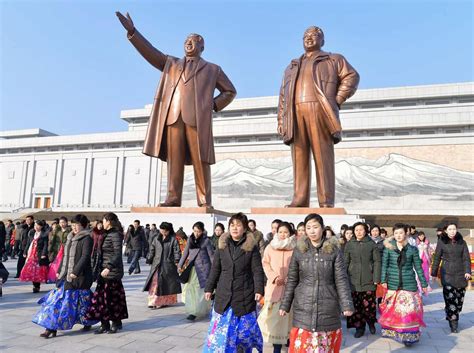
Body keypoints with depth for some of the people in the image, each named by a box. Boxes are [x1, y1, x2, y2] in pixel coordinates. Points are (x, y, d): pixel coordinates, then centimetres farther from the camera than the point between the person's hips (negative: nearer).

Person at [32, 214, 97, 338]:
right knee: (59, 298, 3)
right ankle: (52, 328, 7)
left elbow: (85, 257, -18)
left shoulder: (87, 238, -10)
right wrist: (60, 271, 17)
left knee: (81, 300, 4)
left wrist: (76, 271, -24)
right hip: (66, 275, 8)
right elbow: (65, 256, 21)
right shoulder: (70, 238, 14)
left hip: (79, 275, -7)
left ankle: (87, 323, 25)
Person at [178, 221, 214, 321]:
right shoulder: (190, 240, 7)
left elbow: (211, 255, -3)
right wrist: (180, 265, 9)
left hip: (203, 268, -5)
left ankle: (195, 312, -2)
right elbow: (185, 253, 14)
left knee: (200, 290, -5)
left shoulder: (206, 241, -6)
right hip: (192, 268, 5)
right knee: (190, 289, 5)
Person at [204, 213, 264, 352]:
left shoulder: (252, 247, -3)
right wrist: (209, 288, 7)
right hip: (223, 295, 3)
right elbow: (215, 269, 9)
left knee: (244, 330, 9)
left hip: (244, 296, -2)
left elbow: (257, 271, -4)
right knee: (221, 330, 7)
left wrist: (259, 290, -13)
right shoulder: (222, 245, 5)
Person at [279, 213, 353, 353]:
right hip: (303, 307, 1)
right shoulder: (299, 250, 1)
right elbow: (291, 280, 5)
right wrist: (285, 305, 5)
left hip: (328, 307, 0)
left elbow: (341, 280, -2)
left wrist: (347, 304, -10)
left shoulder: (334, 251, -2)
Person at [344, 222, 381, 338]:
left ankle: (371, 322, 27)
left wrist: (376, 278, -5)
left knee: (369, 304, 0)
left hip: (368, 280, -1)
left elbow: (377, 261, 1)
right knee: (356, 305, 1)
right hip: (353, 280, 1)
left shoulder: (372, 244, 2)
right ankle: (359, 327, 16)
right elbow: (345, 262, 7)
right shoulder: (349, 245, 5)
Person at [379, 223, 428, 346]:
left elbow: (418, 267, 5)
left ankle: (408, 335, 4)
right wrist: (383, 280, -7)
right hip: (392, 283, 1)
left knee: (409, 309, -4)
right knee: (392, 309, 9)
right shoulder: (388, 248, -1)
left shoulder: (413, 249, 0)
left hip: (409, 284, 0)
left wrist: (424, 283, 7)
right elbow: (384, 265, 0)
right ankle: (391, 331, 24)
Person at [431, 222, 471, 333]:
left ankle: (454, 317, 24)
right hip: (447, 274, -2)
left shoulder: (462, 242, 6)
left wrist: (467, 271, -10)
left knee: (459, 299, 4)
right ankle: (453, 323, -4)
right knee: (450, 297, -11)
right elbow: (436, 258, 4)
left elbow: (466, 258, 4)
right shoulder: (441, 242, 1)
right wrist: (434, 273, 4)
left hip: (460, 274, 3)